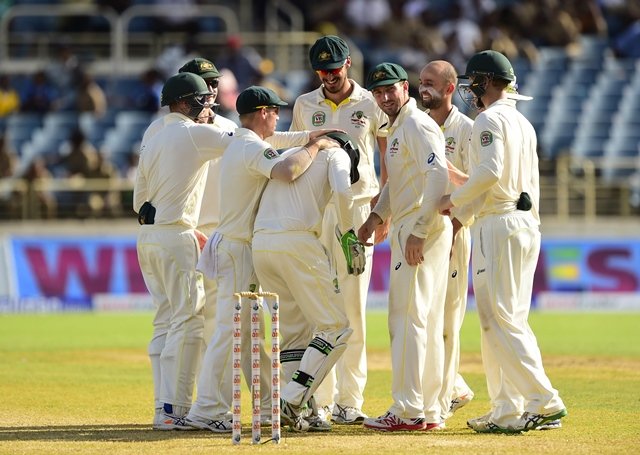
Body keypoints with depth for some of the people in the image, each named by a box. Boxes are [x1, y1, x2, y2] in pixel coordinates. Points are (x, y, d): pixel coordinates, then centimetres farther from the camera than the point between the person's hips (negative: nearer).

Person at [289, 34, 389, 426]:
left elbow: (389, 160, 5)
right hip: (314, 210, 2)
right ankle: (320, 400, 1)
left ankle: (350, 400, -1)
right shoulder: (305, 106, 9)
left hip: (359, 209, -2)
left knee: (353, 305, -4)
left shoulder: (371, 104, 2)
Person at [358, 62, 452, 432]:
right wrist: (377, 216, 15)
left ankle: (409, 411, -11)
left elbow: (438, 175, -23)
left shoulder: (417, 125, -12)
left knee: (407, 318, -10)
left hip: (420, 230, -10)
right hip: (410, 229, 10)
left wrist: (419, 231, -26)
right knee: (427, 321, 11)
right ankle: (430, 411, 14)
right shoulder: (398, 128, 19)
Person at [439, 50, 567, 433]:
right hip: (527, 226, 9)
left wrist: (454, 199, -11)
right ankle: (508, 411, 10)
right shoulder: (524, 122, 19)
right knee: (511, 321, 11)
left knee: (500, 320, -9)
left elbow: (490, 172, -23)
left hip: (498, 225, -9)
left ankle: (544, 401, -17)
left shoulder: (490, 120, -9)